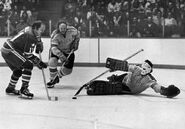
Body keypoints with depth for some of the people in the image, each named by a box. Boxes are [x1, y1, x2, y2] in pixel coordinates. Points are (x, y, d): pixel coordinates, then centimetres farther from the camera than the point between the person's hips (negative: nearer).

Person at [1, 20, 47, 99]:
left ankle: (10, 89, 41)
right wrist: (39, 63, -14)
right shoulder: (30, 36, -19)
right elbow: (28, 54, -19)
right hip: (10, 51, -11)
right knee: (28, 65, -17)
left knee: (18, 70, 25)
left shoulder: (30, 31, 12)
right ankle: (23, 89, -16)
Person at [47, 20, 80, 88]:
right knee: (52, 62, -28)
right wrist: (62, 56, -50)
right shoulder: (55, 35, -30)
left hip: (68, 51, 2)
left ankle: (57, 76, 25)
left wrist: (75, 44, -4)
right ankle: (52, 80, -7)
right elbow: (54, 48, -38)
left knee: (68, 69, -6)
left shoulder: (73, 31, -23)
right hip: (56, 50, -2)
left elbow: (77, 34, 2)